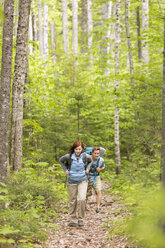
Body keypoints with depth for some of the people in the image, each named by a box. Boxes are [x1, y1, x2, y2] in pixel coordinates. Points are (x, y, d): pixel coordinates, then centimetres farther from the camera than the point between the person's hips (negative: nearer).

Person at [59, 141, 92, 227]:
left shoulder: (85, 156, -8)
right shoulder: (69, 156, -10)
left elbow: (91, 161, 15)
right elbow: (61, 160, 10)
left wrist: (87, 169, 4)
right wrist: (65, 170, 1)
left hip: (82, 181, 0)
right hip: (72, 182, 0)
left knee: (82, 199, -17)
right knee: (73, 201, 6)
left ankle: (80, 219, -2)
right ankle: (72, 220, 17)